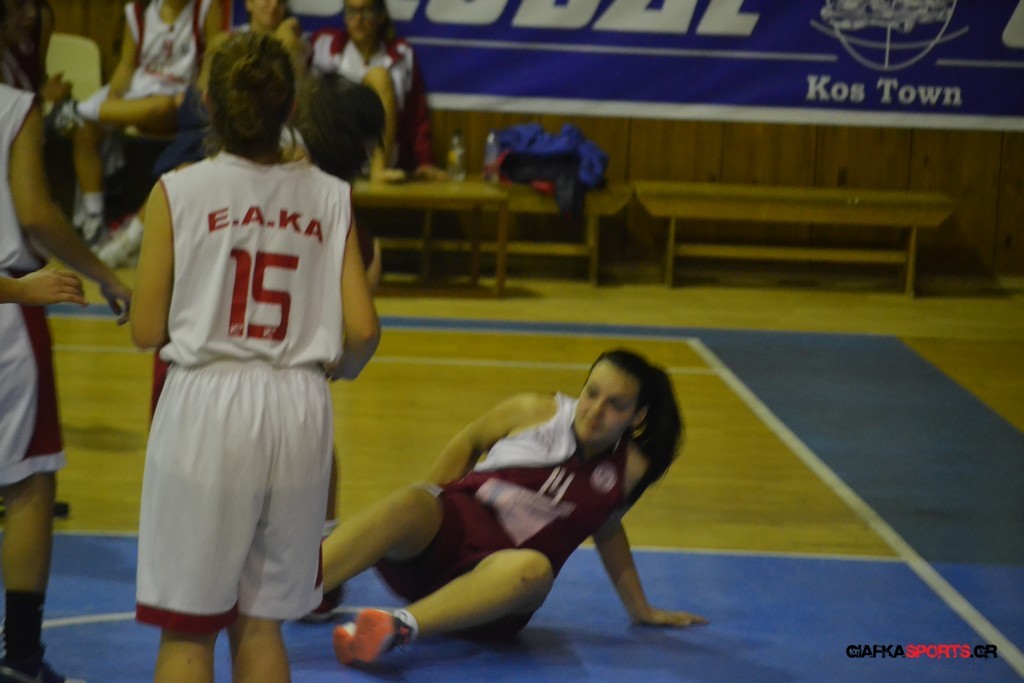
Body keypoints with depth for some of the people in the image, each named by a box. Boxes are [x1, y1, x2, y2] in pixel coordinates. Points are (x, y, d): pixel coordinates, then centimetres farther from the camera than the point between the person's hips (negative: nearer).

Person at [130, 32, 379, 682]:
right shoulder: (330, 197, 2)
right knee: (261, 623, 15)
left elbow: (147, 329, -3)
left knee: (187, 629, 6)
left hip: (207, 402, -3)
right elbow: (363, 330, -1)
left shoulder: (178, 191, -5)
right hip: (300, 408, 3)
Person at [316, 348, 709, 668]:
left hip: (496, 581, 0)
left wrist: (640, 609, 31)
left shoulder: (629, 470, 7)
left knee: (533, 569, -39)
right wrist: (427, 510, 12)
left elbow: (607, 530, 24)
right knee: (408, 504, -37)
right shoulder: (534, 413, 2)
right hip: (449, 528, 0)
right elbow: (468, 443, 16)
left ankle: (399, 627, -58)